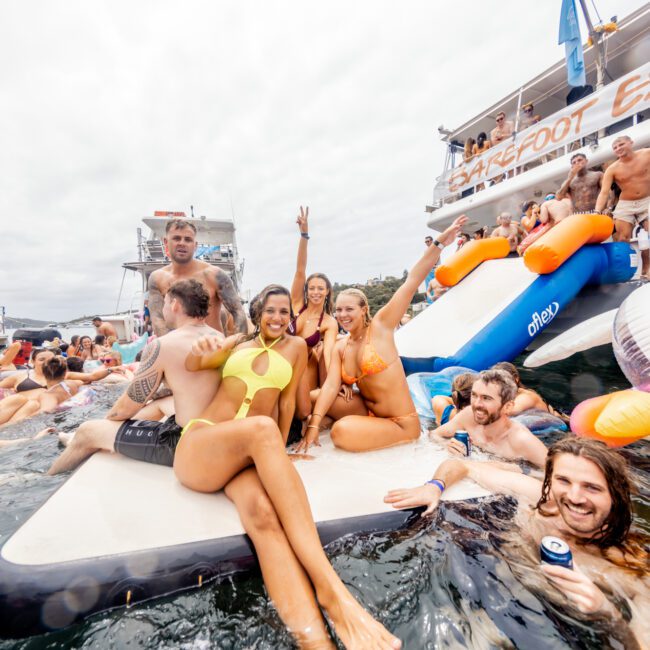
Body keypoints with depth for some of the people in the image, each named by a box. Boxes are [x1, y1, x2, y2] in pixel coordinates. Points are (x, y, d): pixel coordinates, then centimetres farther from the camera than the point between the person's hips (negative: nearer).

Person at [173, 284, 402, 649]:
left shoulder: (296, 347, 15)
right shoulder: (238, 344, 19)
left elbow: (288, 401, 10)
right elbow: (192, 366, 6)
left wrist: (275, 454, 2)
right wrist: (201, 350, -18)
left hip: (246, 456, 1)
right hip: (197, 450, -1)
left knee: (264, 511, -35)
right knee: (262, 428, -36)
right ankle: (329, 584, -42)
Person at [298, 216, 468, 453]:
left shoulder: (380, 325, -11)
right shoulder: (340, 348, 2)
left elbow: (412, 281, -18)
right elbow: (330, 386, -9)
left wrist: (439, 243, -23)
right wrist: (313, 425, -21)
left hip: (400, 423, -5)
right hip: (368, 412, 6)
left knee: (341, 433, -28)